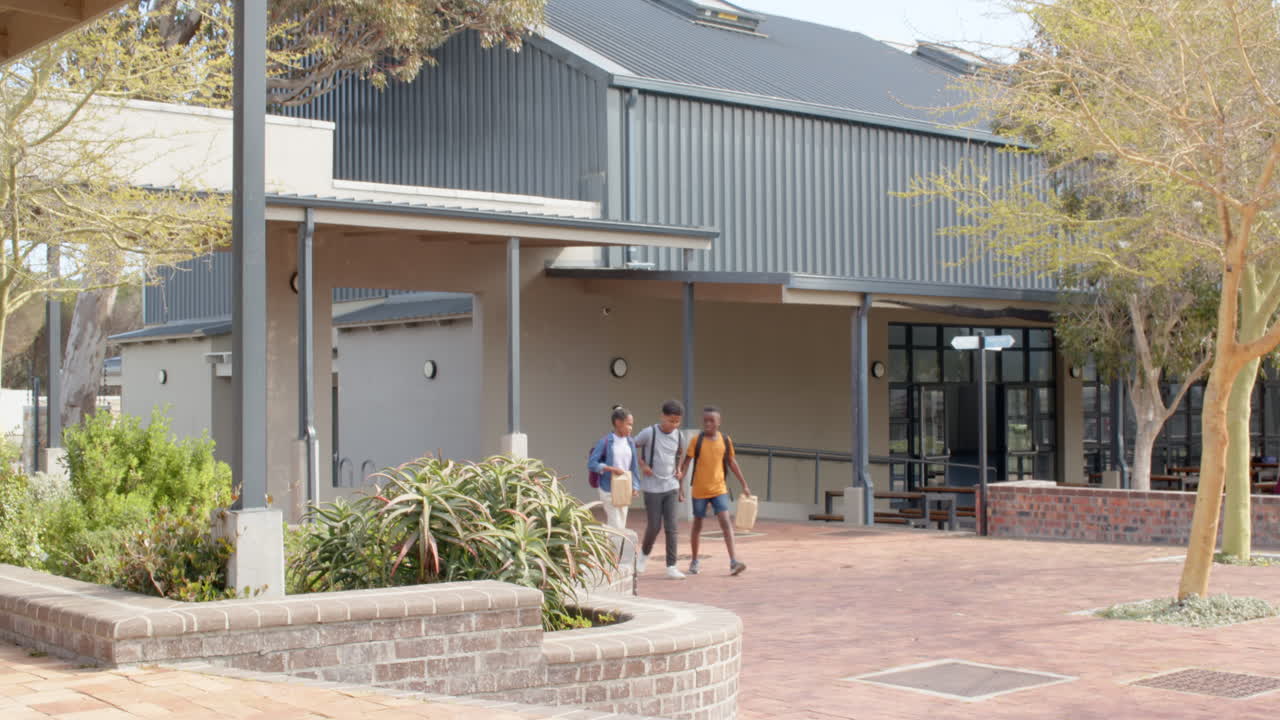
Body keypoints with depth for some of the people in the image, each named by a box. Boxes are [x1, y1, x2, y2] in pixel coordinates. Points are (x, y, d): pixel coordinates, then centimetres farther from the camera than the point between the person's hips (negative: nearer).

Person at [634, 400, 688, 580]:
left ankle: (671, 567, -1)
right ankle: (644, 553, 30)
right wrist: (642, 465, -7)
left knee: (671, 527, -2)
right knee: (654, 526, 1)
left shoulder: (679, 436, 3)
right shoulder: (649, 433, -11)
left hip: (671, 486, 3)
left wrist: (678, 469, 9)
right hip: (652, 487, -3)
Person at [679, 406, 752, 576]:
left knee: (726, 522, -13)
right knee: (697, 524, 10)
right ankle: (694, 561, 26)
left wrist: (744, 485, 13)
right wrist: (680, 484, -14)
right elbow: (686, 463, -7)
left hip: (719, 489, 1)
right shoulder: (697, 441, -7)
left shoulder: (725, 440, 1)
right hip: (699, 490, -1)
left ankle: (734, 561, -18)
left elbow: (732, 463, 11)